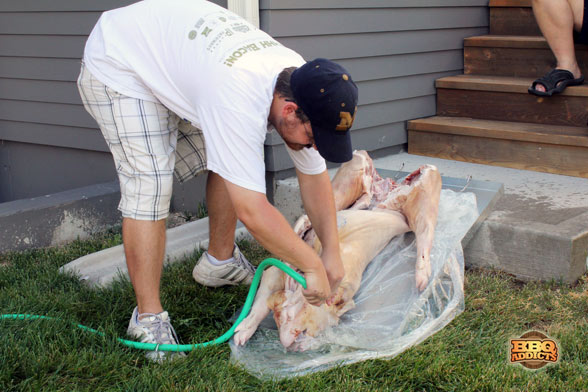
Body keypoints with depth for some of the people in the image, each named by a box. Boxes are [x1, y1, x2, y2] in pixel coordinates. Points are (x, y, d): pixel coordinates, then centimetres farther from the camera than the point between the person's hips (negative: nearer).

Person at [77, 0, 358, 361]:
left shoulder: (300, 83, -16)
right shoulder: (240, 101, -42)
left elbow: (314, 177, -4)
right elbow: (252, 211, -40)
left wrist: (332, 254, -6)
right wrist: (312, 265, -27)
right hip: (117, 64, -8)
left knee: (229, 163, 2)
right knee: (149, 186, -18)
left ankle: (220, 263, 23)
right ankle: (148, 318, -7)